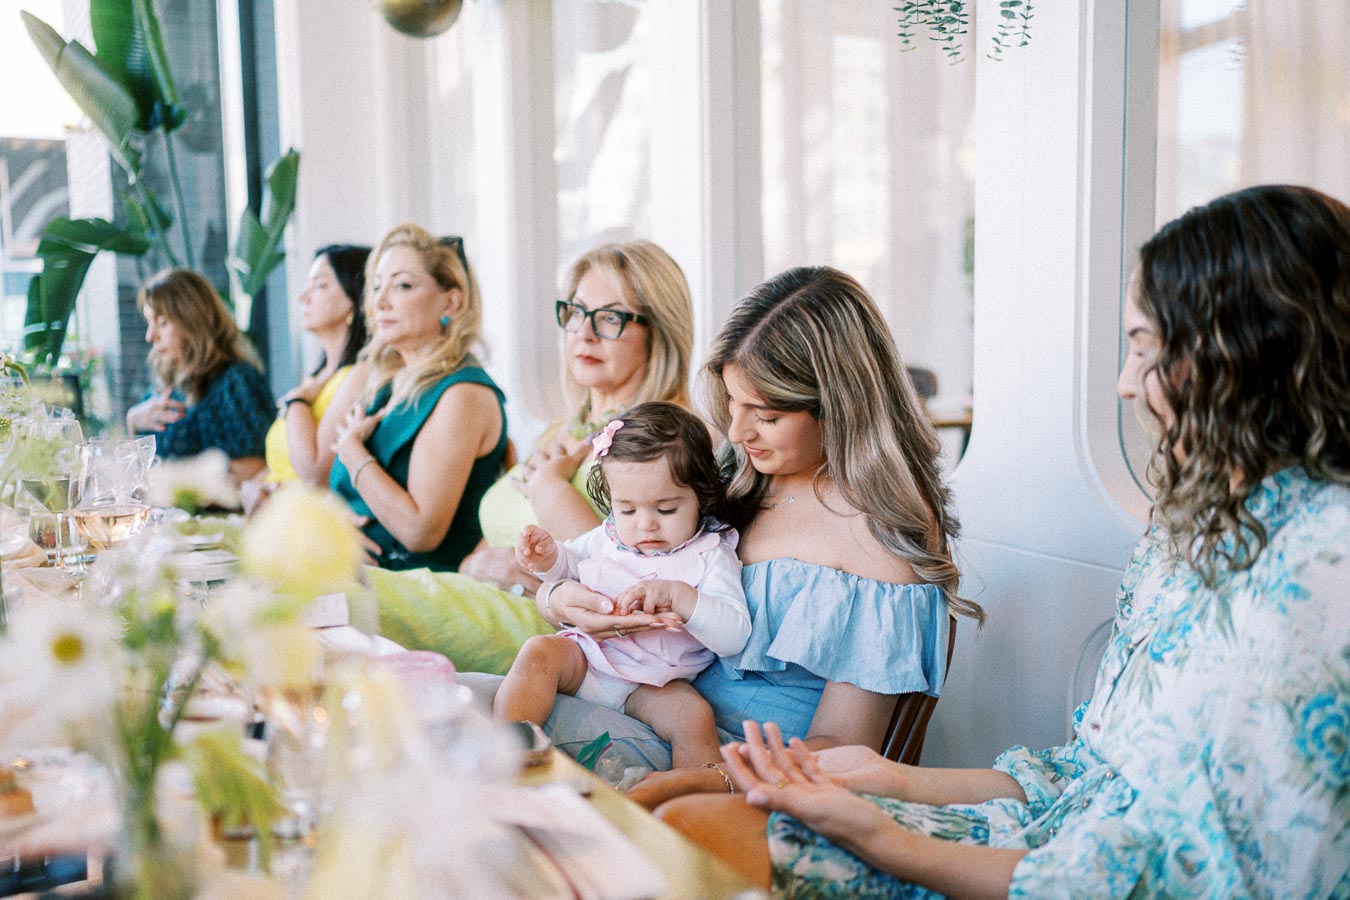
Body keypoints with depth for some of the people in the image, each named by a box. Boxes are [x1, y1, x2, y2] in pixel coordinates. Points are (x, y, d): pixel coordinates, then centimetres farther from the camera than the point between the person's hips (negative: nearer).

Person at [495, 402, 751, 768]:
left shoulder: (710, 556, -6)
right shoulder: (609, 536, 7)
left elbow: (734, 637, -15)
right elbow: (571, 563, 28)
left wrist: (679, 596, -30)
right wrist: (548, 556, 2)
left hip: (655, 684, -3)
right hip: (584, 657, 4)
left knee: (694, 715, -31)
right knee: (539, 651, -24)